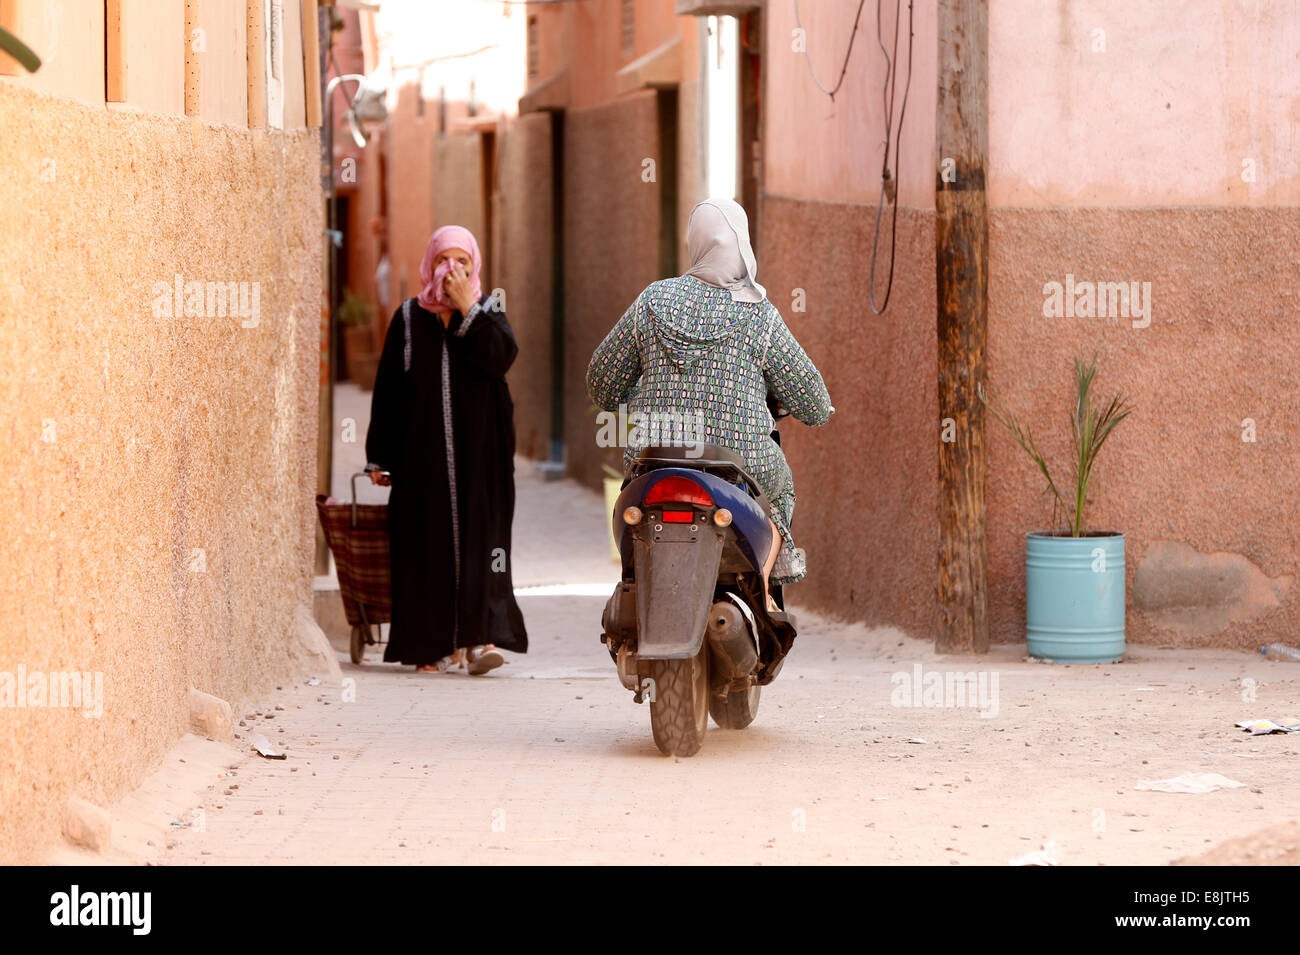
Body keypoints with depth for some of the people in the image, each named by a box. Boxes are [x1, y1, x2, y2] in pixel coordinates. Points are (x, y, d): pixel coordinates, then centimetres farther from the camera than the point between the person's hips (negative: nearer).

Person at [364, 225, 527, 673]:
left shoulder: (488, 312, 6)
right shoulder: (409, 318, 8)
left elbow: (502, 356, -15)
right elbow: (387, 388, 6)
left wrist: (467, 308, -15)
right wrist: (380, 456, 2)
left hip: (478, 450, -1)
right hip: (422, 449, 1)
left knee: (477, 534, -10)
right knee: (428, 541, -1)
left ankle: (479, 636, -17)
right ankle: (434, 645, 3)